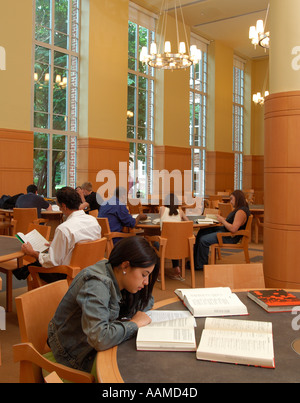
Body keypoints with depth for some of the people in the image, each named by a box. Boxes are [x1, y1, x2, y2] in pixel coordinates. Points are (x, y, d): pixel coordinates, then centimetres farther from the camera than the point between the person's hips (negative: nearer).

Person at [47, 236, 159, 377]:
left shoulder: (114, 276, -6)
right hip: (76, 354, -7)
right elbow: (100, 339, -41)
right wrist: (134, 323, -27)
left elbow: (148, 300, 7)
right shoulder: (96, 285, -30)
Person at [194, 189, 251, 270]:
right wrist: (223, 219, 2)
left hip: (230, 237, -11)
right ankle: (195, 259, 16)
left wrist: (222, 221, -18)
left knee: (203, 240, -16)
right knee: (201, 232, 11)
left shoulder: (241, 211, -23)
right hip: (224, 230, 12)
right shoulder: (238, 209, 10)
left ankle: (200, 265, 2)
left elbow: (233, 229, -30)